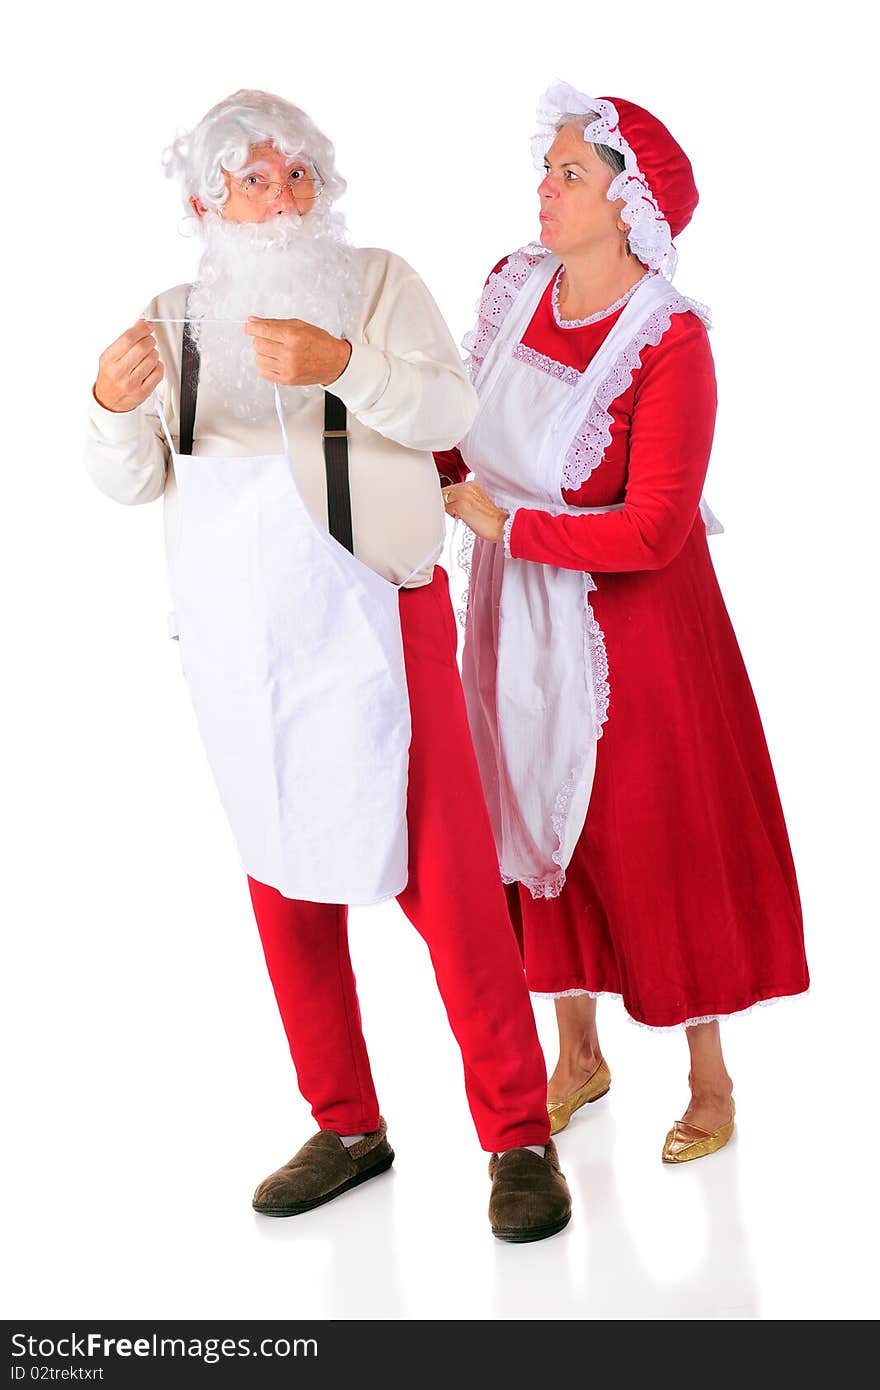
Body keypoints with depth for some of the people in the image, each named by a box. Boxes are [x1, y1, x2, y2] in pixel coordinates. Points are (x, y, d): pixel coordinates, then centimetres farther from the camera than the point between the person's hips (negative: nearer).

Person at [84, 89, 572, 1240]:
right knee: (284, 884, 9)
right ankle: (346, 1127, 24)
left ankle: (520, 1135, 7)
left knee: (445, 878, -5)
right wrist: (116, 404, -14)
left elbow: (450, 413, -8)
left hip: (377, 621, -3)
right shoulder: (178, 318, 13)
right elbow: (131, 481, 7)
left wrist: (344, 362, -24)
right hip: (238, 644, 4)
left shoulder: (380, 281, 6)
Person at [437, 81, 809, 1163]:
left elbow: (653, 530, -23)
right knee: (542, 822, 15)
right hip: (519, 614, 6)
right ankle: (577, 1056, 34)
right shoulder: (514, 289, -2)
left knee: (660, 841, 5)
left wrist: (507, 524, -18)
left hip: (628, 620, -6)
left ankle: (710, 1077, 25)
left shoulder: (669, 341, -20)